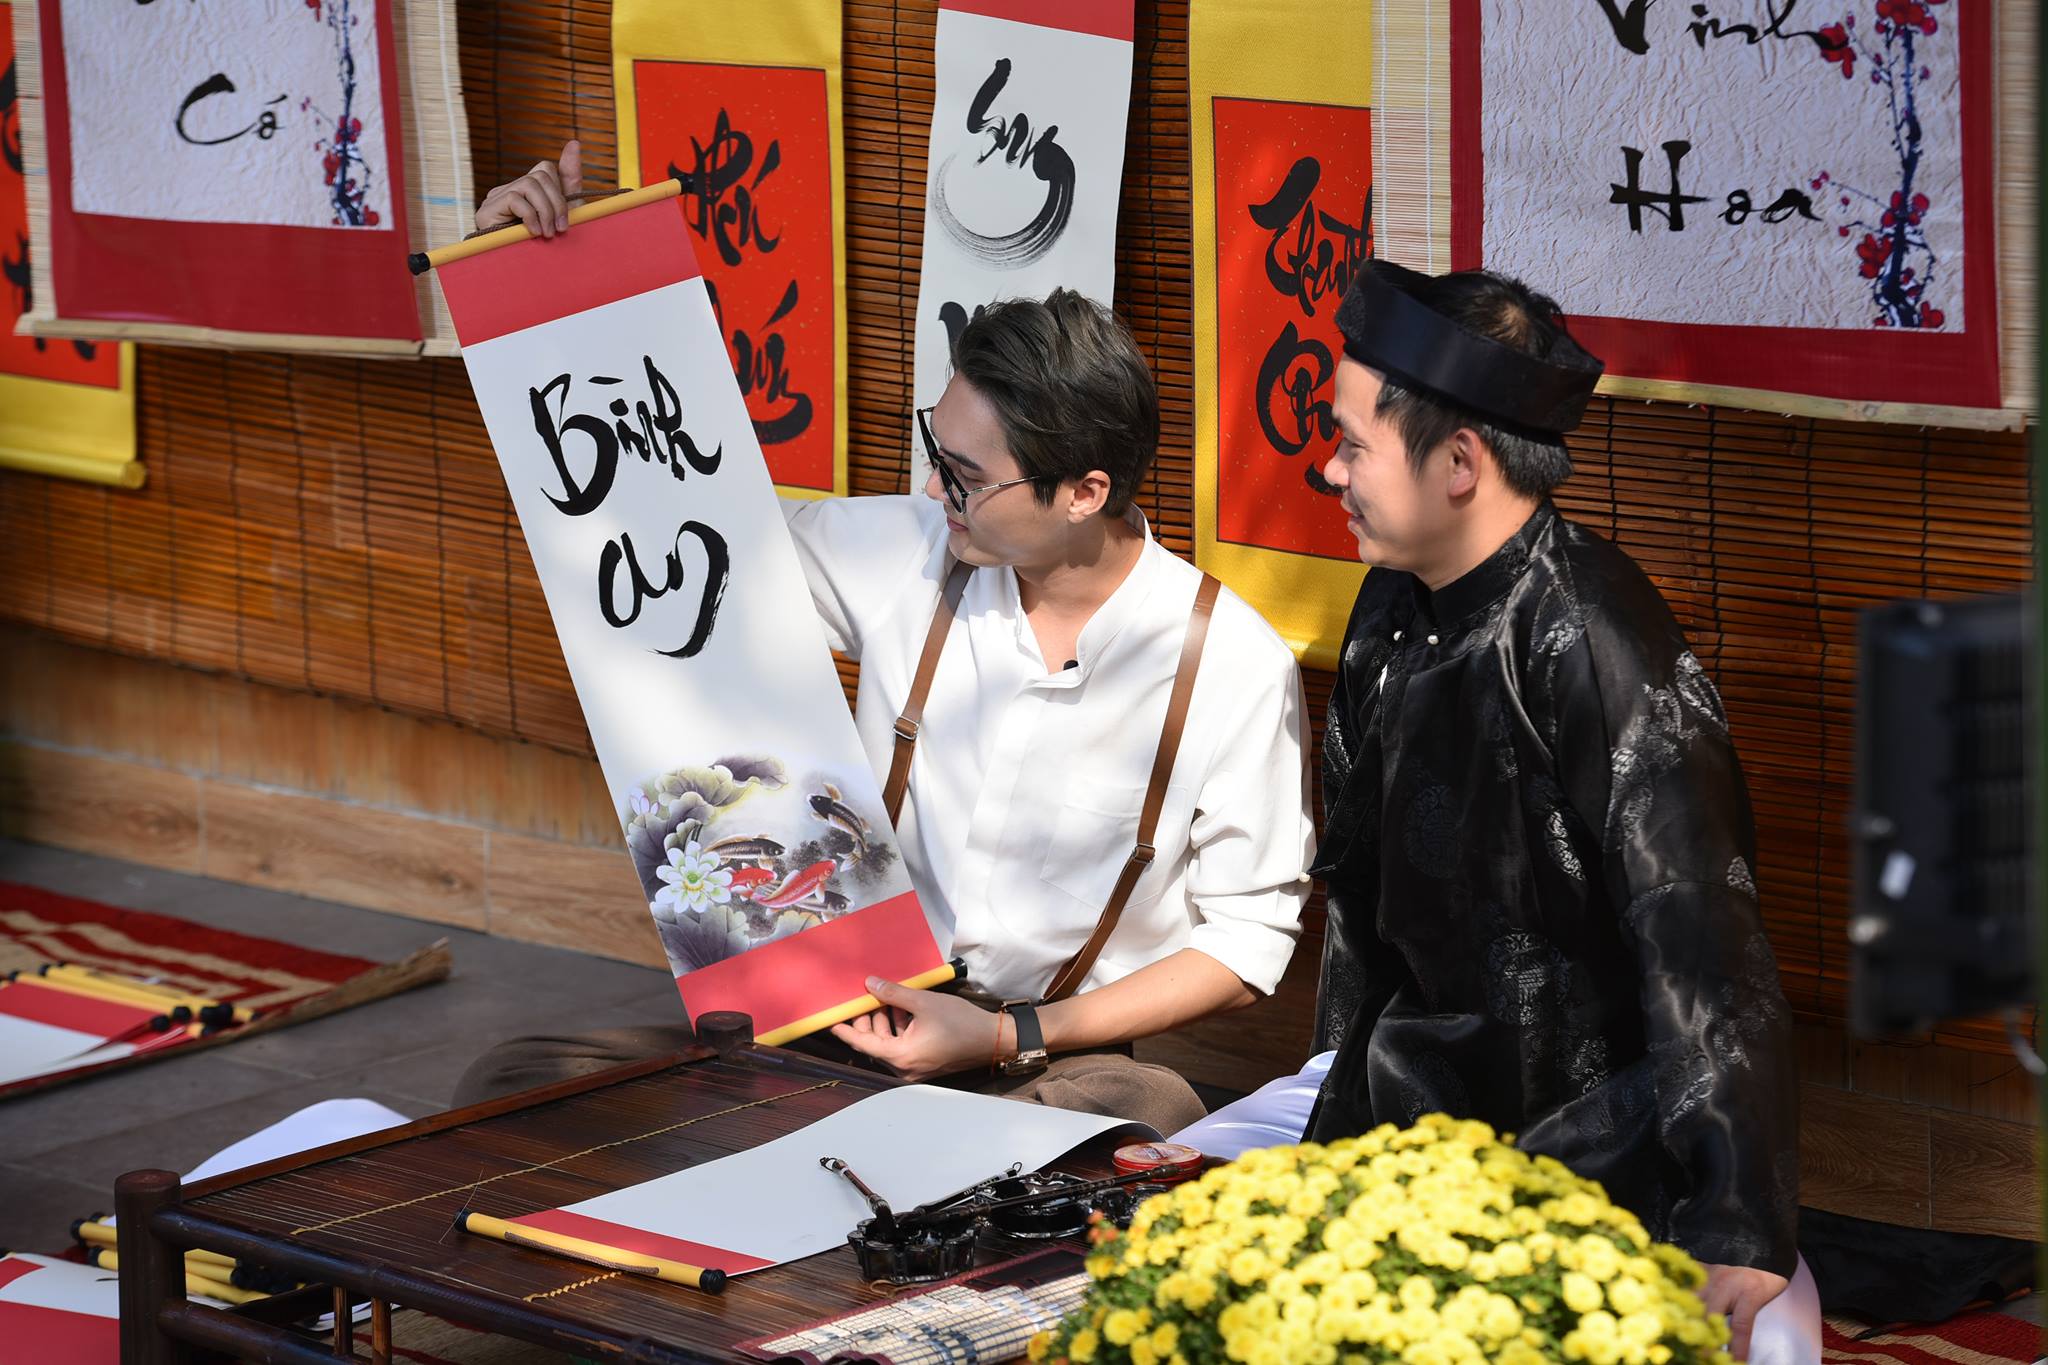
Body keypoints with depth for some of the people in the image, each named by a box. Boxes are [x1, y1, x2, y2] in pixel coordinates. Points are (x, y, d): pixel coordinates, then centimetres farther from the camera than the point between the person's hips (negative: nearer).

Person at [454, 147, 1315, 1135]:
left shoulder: (1236, 669, -8)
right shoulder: (903, 558, 2)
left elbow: (1247, 941, -3)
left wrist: (1014, 1039, -13)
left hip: (1060, 1063, -3)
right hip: (862, 1029, 3)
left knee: (1154, 1113, -42)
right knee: (512, 1088, -18)